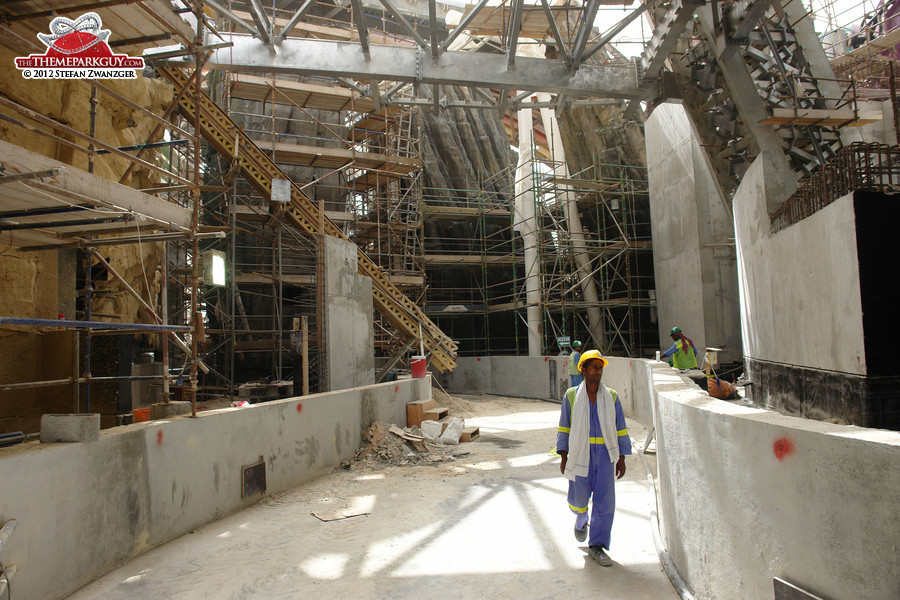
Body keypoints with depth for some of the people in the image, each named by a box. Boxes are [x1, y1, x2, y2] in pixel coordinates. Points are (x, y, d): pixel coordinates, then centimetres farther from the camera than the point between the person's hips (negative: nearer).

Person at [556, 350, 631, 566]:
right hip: (580, 454, -1)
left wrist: (621, 458, 5)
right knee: (579, 497, 9)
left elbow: (620, 428, 8)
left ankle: (597, 546, 12)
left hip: (605, 455, 1)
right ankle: (581, 521, 44)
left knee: (605, 501, -2)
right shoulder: (572, 396, 1)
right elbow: (564, 427, 4)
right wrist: (563, 456, 1)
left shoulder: (611, 396, 4)